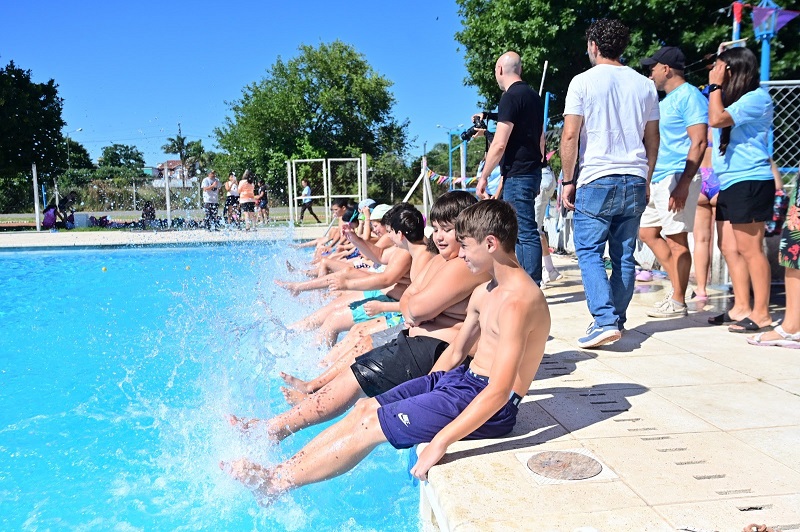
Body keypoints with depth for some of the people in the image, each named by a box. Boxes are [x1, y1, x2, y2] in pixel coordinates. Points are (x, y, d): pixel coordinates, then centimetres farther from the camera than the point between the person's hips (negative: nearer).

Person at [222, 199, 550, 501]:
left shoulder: (517, 301, -24)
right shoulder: (485, 292, 9)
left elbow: (499, 391, -30)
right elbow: (456, 352, 16)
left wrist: (439, 443, -32)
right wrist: (420, 393, 14)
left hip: (488, 406, -9)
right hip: (461, 378, 9)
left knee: (371, 425, -8)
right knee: (367, 407, 4)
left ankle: (275, 485, 5)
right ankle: (280, 468, 11)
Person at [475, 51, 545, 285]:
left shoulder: (511, 97, -11)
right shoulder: (534, 96, 16)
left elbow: (499, 144, -17)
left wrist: (483, 176, -11)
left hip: (517, 174, -9)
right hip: (532, 171, 10)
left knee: (525, 232, -9)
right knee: (521, 230, 14)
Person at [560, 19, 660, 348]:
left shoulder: (583, 82, -3)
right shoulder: (644, 85, 11)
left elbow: (569, 136, -8)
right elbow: (652, 140, 14)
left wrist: (568, 181, -1)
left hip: (596, 180, -5)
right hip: (635, 180, 5)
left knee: (589, 252, 0)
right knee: (624, 256, 9)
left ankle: (605, 321, -12)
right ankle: (617, 321, 15)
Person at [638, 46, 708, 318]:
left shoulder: (689, 96, -9)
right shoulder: (666, 100, 19)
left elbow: (699, 143, -17)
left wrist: (683, 184, -24)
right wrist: (648, 180, 18)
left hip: (677, 178, -10)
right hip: (658, 179, 10)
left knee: (676, 239, -5)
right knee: (648, 232, 12)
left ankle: (678, 302, 3)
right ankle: (677, 287, 20)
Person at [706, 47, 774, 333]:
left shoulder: (757, 98, -10)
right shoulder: (733, 99, 21)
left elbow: (716, 120, -21)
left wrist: (716, 86, -9)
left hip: (750, 182, -10)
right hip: (729, 183, 10)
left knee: (749, 249, -8)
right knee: (728, 247, 10)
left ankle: (761, 314, -2)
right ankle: (741, 308, 16)